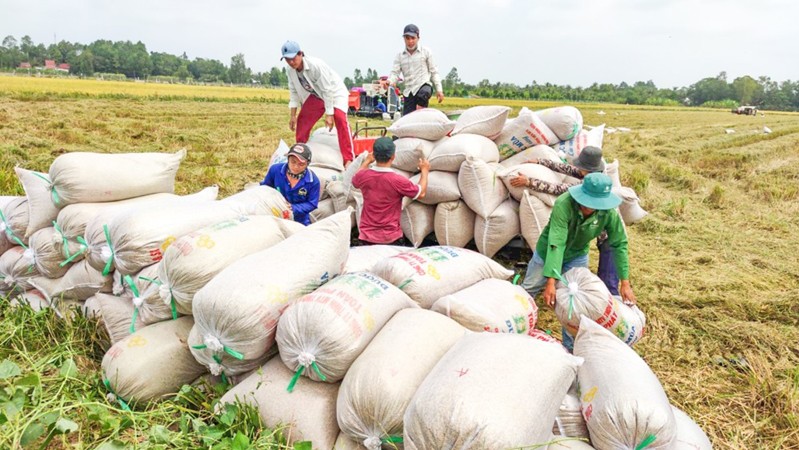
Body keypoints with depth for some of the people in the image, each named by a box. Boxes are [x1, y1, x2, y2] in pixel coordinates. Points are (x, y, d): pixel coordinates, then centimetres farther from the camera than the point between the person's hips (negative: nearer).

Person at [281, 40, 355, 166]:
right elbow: (294, 92, -3)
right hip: (316, 95, 7)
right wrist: (293, 115, -5)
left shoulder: (316, 65, -33)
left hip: (335, 91, -7)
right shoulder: (291, 70, -14)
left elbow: (327, 90, -29)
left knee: (340, 118, -30)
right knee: (302, 120, 4)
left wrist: (329, 114, -27)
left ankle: (348, 159, -31)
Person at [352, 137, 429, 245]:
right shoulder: (398, 181, -19)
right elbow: (421, 193, -2)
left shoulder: (363, 176, -9)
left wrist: (366, 161, 31)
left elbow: (355, 180, 19)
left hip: (367, 237, 3)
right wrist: (424, 170, 13)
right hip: (391, 238, -3)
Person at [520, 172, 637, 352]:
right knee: (526, 292, 11)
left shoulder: (608, 212, -27)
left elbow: (619, 244, -19)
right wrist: (551, 281, -48)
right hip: (548, 253, -2)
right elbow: (556, 243, -43)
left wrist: (625, 283, -22)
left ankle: (571, 347, 25)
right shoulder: (564, 204, -38)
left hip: (577, 257, 2)